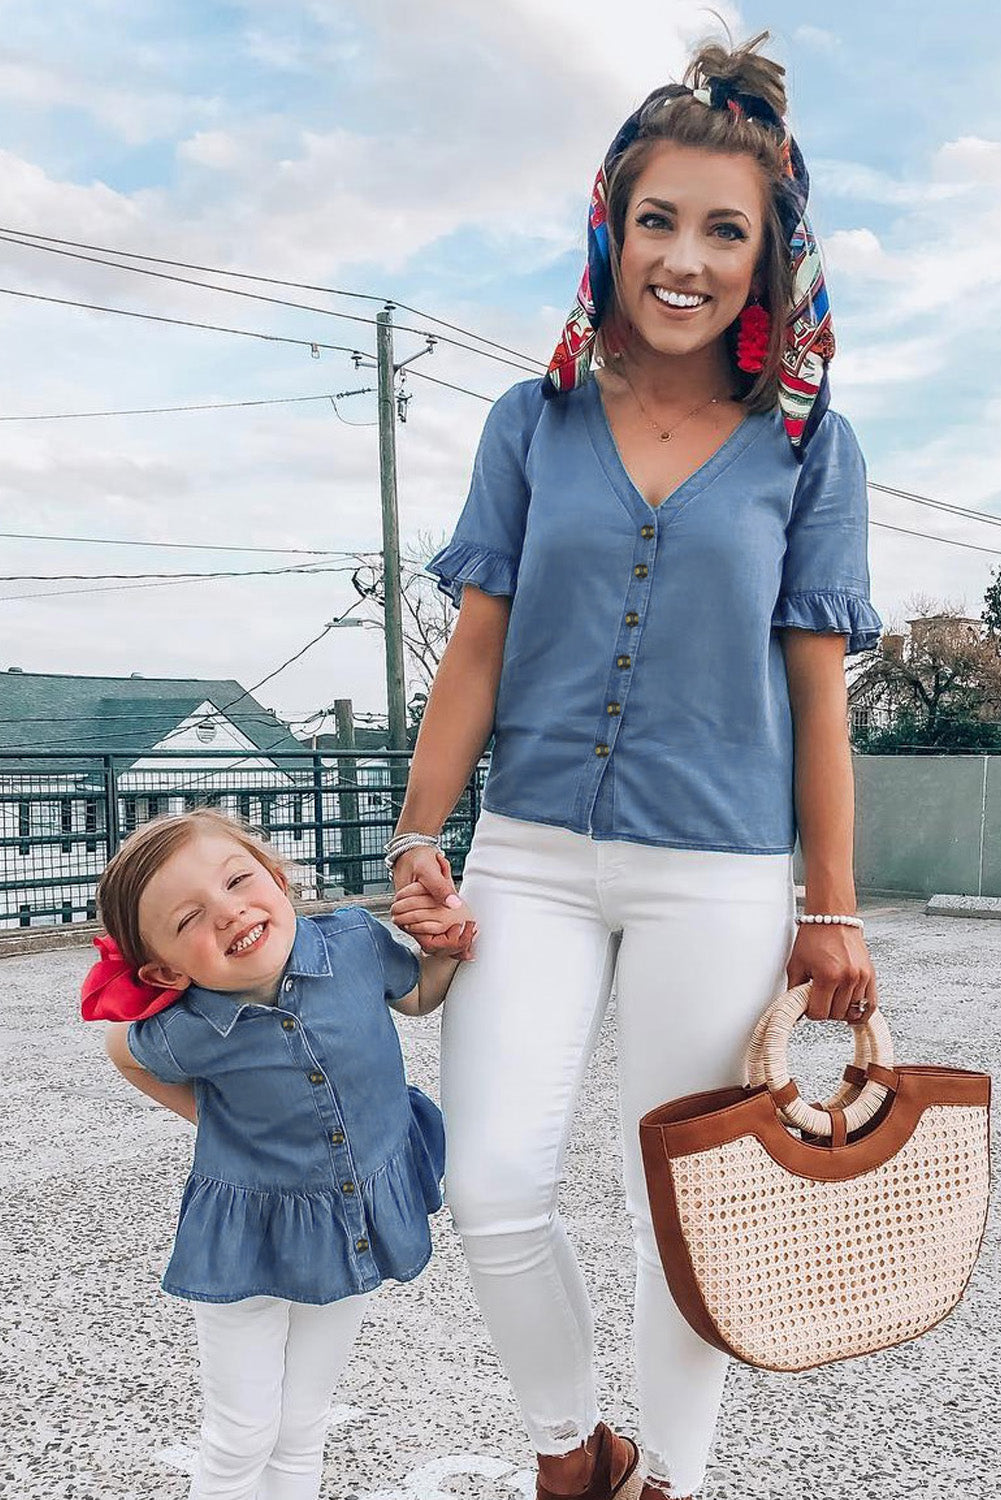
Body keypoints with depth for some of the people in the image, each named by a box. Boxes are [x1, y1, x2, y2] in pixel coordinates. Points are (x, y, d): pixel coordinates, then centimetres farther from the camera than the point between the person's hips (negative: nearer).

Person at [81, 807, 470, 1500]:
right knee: (242, 1438, 12)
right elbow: (124, 1048, 0)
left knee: (301, 1431, 19)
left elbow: (419, 994, 3)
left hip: (360, 1226, 3)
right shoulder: (185, 1034, -26)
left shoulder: (354, 941, -21)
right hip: (246, 1242, -2)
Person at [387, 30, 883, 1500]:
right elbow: (477, 649, 5)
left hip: (717, 876, -1)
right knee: (492, 1191, -2)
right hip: (533, 855, 2)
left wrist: (833, 912, 0)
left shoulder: (807, 447, 1)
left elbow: (818, 688, 1)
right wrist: (417, 844, 0)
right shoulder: (535, 422, 5)